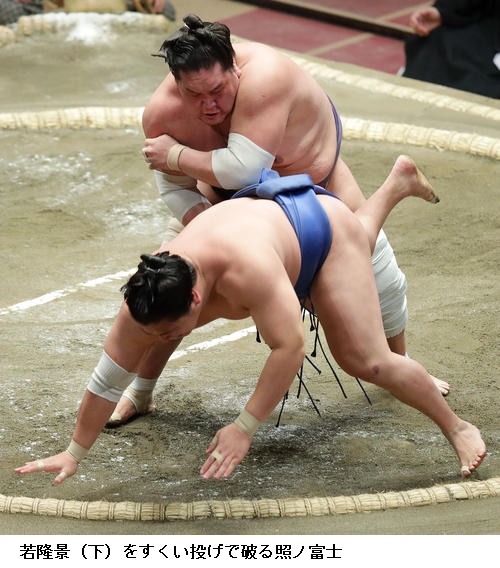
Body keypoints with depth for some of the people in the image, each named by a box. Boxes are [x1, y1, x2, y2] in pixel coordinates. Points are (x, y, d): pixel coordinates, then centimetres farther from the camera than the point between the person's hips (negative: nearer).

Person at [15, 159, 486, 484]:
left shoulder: (244, 271, -50)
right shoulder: (147, 301, -31)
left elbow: (290, 348, -47)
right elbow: (107, 378, -22)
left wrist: (244, 428, -45)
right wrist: (74, 453, -18)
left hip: (318, 223, -6)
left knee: (364, 358, -12)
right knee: (354, 248, 38)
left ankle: (457, 428, 7)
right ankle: (398, 181, 62)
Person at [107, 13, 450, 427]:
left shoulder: (264, 77, -46)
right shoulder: (162, 112, -31)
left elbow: (244, 169, -51)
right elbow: (175, 186, -15)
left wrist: (175, 155, -39)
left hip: (314, 172, -2)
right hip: (229, 189, 2)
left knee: (383, 280, 6)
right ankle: (140, 392, 10)